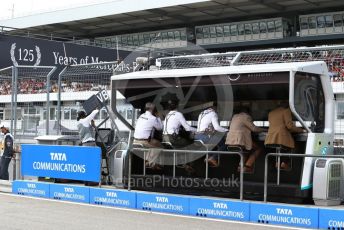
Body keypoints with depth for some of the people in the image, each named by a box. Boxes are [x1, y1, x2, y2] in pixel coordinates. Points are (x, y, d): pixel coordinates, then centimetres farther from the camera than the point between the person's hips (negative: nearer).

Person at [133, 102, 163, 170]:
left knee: (155, 143, 25)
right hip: (143, 142, -8)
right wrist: (158, 117, 8)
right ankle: (152, 164, 7)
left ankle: (148, 161, 24)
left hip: (135, 141, 8)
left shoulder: (141, 116, 11)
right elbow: (160, 128, 1)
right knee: (159, 146, 9)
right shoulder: (152, 118, -12)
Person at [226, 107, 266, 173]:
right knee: (259, 148, 6)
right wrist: (265, 130, 7)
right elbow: (254, 128, -7)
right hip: (239, 141, -9)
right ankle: (247, 166, -4)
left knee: (251, 148, 29)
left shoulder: (235, 116, 20)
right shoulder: (246, 117, -4)